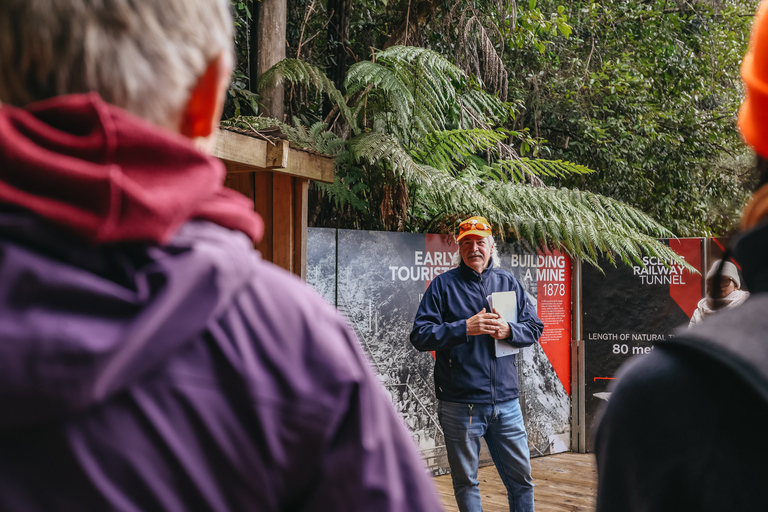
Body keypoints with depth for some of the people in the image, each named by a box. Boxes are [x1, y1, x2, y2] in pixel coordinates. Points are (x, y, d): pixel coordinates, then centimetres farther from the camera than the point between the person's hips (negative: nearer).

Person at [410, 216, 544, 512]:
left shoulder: (509, 283, 11)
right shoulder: (443, 285, 0)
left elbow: (534, 328, 11)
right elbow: (420, 335, -7)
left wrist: (509, 331, -10)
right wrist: (465, 328, -18)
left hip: (506, 402, 3)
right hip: (460, 405, -3)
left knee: (521, 477, 10)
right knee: (465, 482, 9)